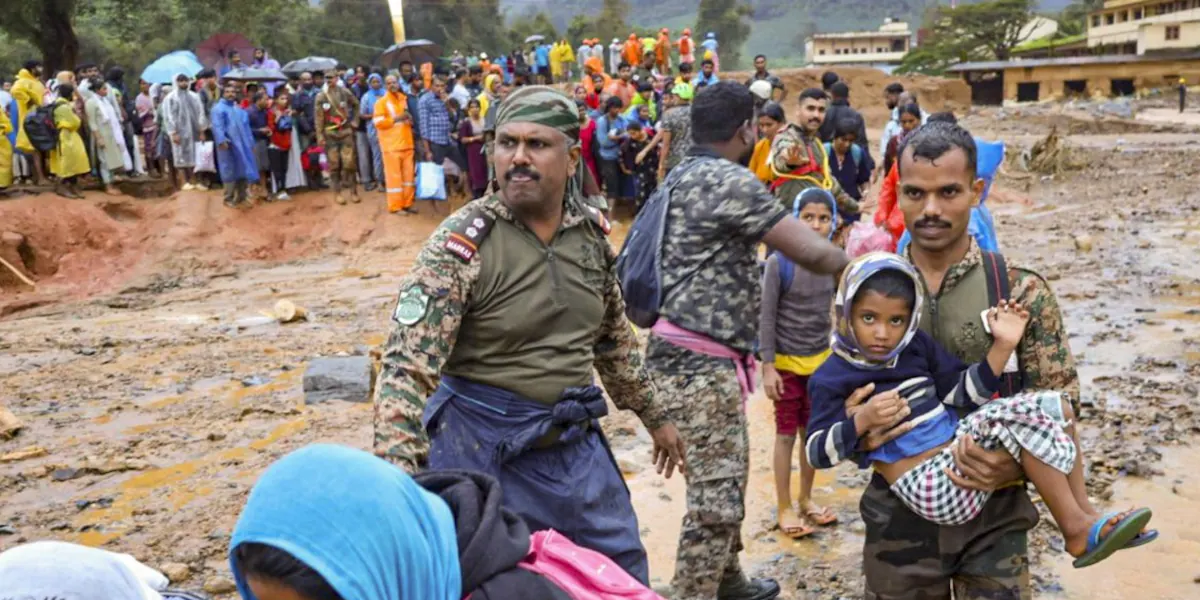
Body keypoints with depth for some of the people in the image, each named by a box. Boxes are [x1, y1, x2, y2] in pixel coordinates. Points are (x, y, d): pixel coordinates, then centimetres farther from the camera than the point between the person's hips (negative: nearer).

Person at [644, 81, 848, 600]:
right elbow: (811, 253, -15)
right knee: (716, 496, -5)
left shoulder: (681, 177, 14)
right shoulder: (732, 181, -15)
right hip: (700, 363, -10)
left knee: (728, 477, 23)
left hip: (691, 355, 10)